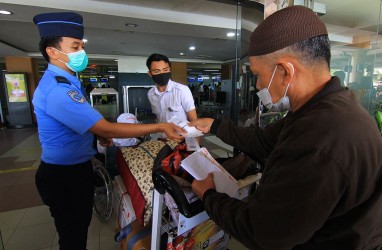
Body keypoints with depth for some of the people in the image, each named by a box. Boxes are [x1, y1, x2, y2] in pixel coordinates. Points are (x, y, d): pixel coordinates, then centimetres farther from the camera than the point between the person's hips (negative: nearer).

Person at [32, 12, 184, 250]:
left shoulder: (66, 81, 6)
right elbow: (107, 129, -34)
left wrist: (99, 133, 7)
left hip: (76, 166, 10)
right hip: (64, 174, -9)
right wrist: (159, 127, -32)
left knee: (81, 223, 27)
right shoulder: (57, 89, -30)